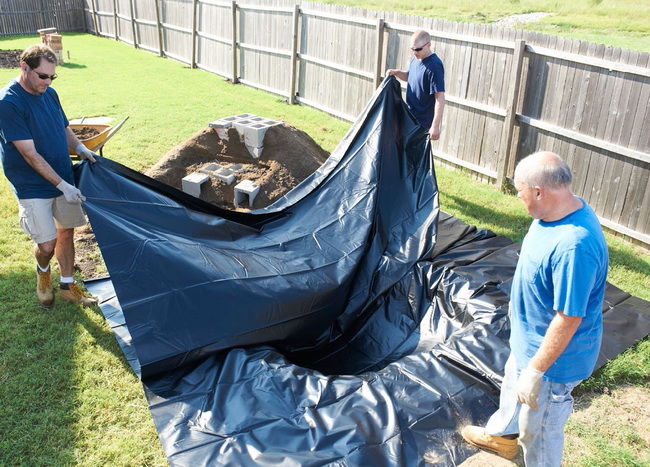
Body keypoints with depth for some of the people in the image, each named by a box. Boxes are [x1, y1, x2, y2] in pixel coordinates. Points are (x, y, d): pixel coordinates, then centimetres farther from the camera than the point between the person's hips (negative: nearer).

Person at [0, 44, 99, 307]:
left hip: (63, 179, 7)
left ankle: (67, 286, 29)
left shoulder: (49, 93, 2)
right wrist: (63, 185, -25)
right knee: (47, 243, -5)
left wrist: (79, 147, -5)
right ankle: (43, 271, 31)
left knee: (66, 231, 13)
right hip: (33, 187, -6)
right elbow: (31, 155, -23)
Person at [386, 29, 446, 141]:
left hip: (422, 120, -8)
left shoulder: (434, 66, -24)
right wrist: (396, 73, -1)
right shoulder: (415, 59, 2)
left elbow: (440, 98, -26)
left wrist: (435, 126, -30)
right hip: (410, 115, 8)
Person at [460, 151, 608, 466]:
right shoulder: (557, 211, -8)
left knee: (538, 430, 13)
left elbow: (568, 319, -31)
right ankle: (502, 436, 61)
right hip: (530, 338, 10)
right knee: (513, 385, 33)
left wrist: (536, 371, -23)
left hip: (555, 357, -10)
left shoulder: (574, 245, -38)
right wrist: (518, 306, 22)